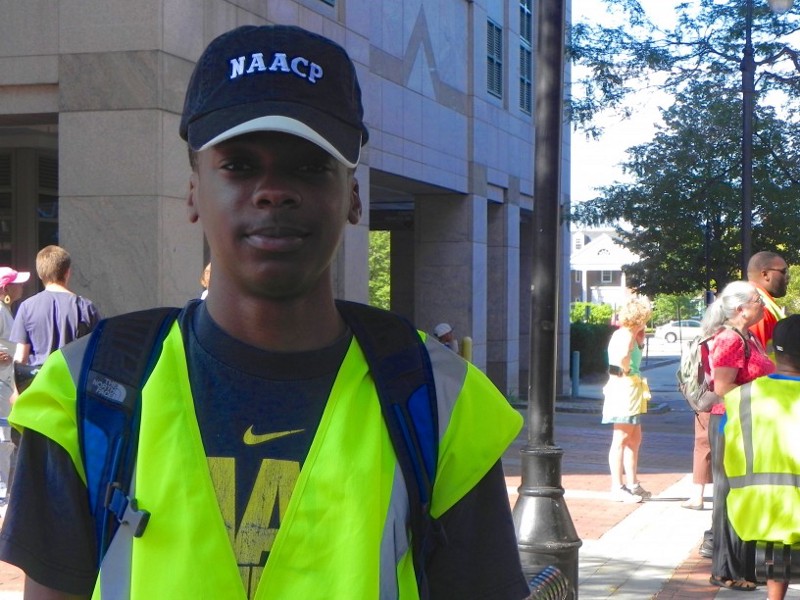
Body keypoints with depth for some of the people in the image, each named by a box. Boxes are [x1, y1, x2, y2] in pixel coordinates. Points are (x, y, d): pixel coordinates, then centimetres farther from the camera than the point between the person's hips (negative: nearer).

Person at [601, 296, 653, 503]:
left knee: (634, 439, 17)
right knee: (621, 439, -6)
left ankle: (632, 484, 25)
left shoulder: (628, 334, 15)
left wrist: (640, 339, 16)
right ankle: (617, 488, -3)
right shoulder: (625, 334, -15)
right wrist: (626, 372, -21)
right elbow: (623, 356, -35)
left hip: (631, 391, 11)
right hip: (624, 387, -11)